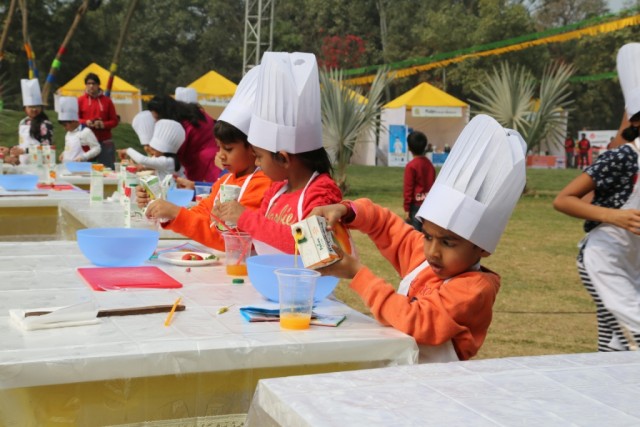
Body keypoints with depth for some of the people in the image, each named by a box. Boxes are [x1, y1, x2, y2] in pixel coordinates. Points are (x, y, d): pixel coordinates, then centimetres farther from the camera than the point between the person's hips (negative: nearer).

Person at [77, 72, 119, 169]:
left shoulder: (107, 100, 9)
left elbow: (114, 121, 8)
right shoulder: (80, 100, 7)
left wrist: (103, 124, -10)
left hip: (105, 142, 1)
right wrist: (85, 122, -13)